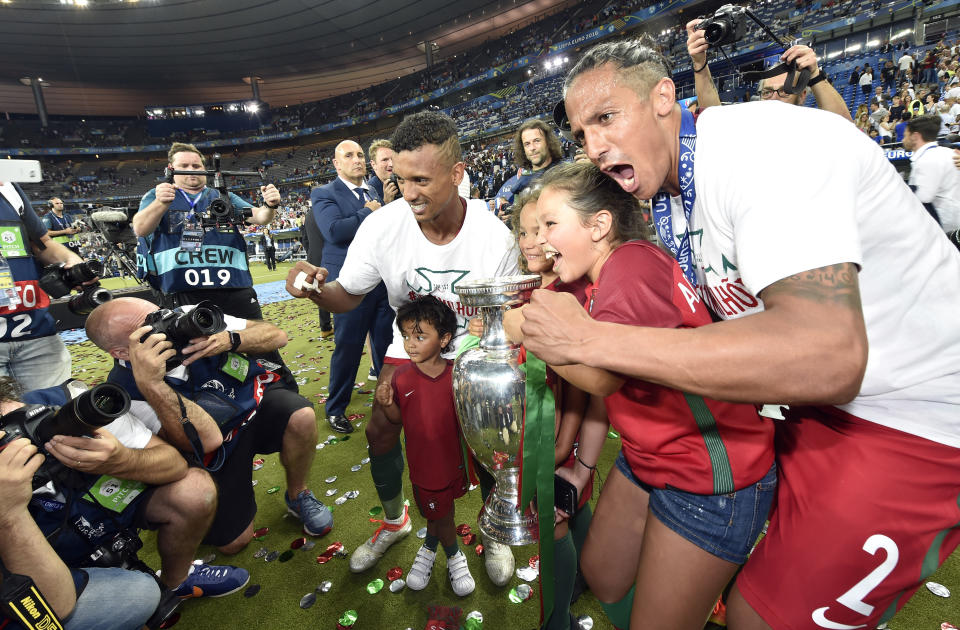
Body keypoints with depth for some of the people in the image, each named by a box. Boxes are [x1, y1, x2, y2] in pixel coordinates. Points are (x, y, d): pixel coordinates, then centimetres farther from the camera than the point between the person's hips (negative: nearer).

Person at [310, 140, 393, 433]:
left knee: (387, 342, 12)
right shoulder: (323, 194, -3)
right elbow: (334, 231, -21)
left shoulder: (373, 193, 15)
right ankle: (335, 409, 23)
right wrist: (369, 213, -12)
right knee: (348, 347, 4)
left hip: (384, 281, 6)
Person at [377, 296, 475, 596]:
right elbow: (398, 419, -3)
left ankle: (429, 548, 56)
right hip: (423, 464, -1)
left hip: (453, 459, 1)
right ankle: (454, 557, 48)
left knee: (438, 511, 25)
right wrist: (387, 404, -22)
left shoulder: (456, 374, -15)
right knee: (442, 514, 18)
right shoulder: (401, 376, -14)